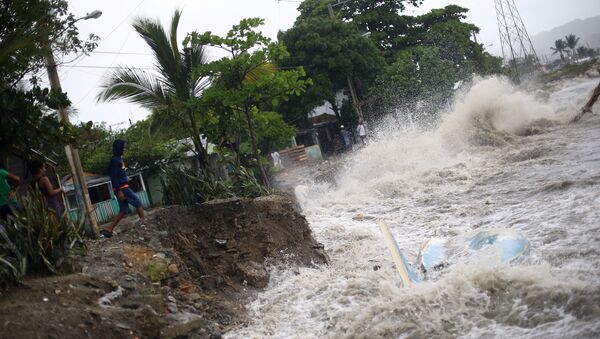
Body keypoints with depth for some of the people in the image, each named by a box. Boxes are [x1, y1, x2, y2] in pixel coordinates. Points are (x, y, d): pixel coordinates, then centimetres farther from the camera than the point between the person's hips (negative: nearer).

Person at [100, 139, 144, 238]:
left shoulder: (118, 159, 17)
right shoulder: (115, 160, -13)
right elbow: (114, 177, -19)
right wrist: (119, 191, -23)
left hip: (122, 187, 9)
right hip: (122, 188, -9)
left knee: (123, 210, 8)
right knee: (138, 203, -1)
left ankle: (108, 230, 4)